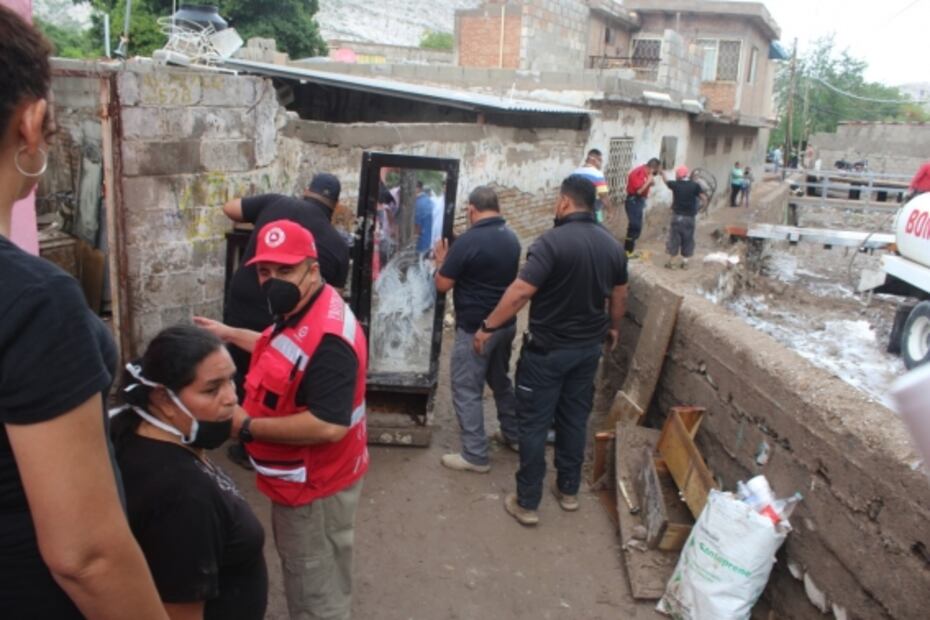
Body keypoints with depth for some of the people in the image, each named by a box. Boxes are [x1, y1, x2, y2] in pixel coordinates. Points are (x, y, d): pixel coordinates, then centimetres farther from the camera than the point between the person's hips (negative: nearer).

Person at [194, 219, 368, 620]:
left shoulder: (326, 338, -32)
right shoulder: (301, 312, 3)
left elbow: (329, 425, -36)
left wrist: (248, 427, -26)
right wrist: (231, 335, 24)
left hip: (316, 487, -10)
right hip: (303, 479, 10)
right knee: (308, 578, 29)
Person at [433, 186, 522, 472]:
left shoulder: (467, 241, -20)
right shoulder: (511, 238, 4)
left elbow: (442, 285, -14)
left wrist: (441, 260, 5)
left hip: (475, 329, -8)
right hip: (506, 323, 8)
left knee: (467, 390, 3)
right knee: (501, 379, 24)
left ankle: (475, 456, 8)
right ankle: (512, 434, 38)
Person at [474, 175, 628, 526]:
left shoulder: (553, 241, -21)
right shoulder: (612, 245, 1)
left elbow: (520, 292, -26)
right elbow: (619, 296, 13)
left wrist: (487, 327, -17)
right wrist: (612, 327, 31)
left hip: (548, 349, -6)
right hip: (589, 347, 7)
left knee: (534, 424, 5)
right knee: (575, 419, 19)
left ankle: (527, 503, 13)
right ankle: (569, 490, 32)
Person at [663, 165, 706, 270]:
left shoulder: (675, 184, -5)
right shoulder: (695, 185, -5)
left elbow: (666, 182, 15)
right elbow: (704, 198, -10)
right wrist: (699, 206, 8)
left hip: (677, 216, -1)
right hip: (689, 217, 1)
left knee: (674, 238, 6)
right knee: (687, 239, 10)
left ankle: (671, 262, 9)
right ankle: (685, 262, 14)